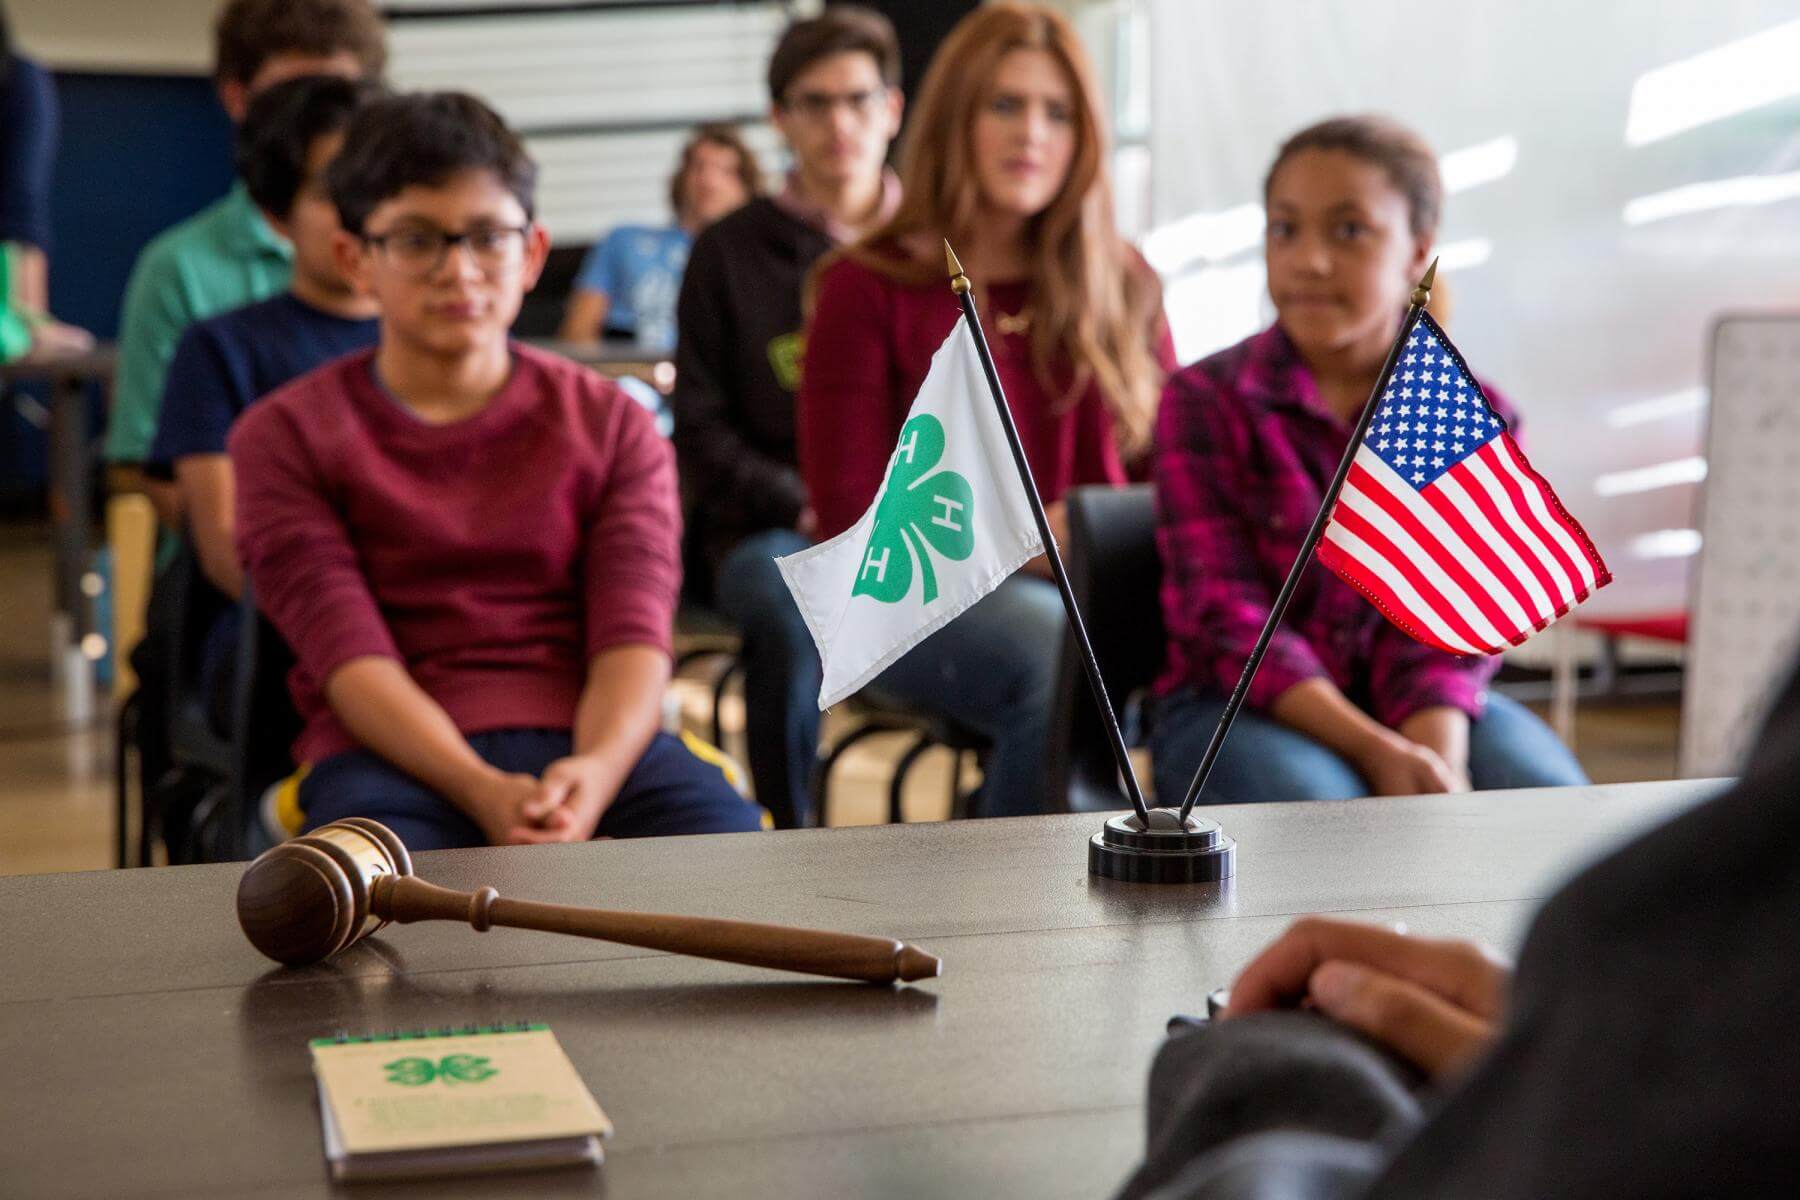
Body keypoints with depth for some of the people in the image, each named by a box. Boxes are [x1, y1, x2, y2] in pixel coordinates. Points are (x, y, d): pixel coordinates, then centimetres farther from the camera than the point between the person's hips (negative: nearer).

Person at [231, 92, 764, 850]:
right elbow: (350, 658, -5)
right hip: (395, 754, -2)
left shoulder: (611, 423, 16)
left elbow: (635, 634, 1)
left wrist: (595, 772, -22)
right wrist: (479, 789, -23)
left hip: (593, 740, 2)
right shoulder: (288, 436, 9)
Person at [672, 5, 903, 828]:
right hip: (767, 527, -1)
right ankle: (789, 842, -23)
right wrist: (806, 506, -10)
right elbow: (702, 430, 6)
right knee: (791, 603, -37)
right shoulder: (731, 253, 10)